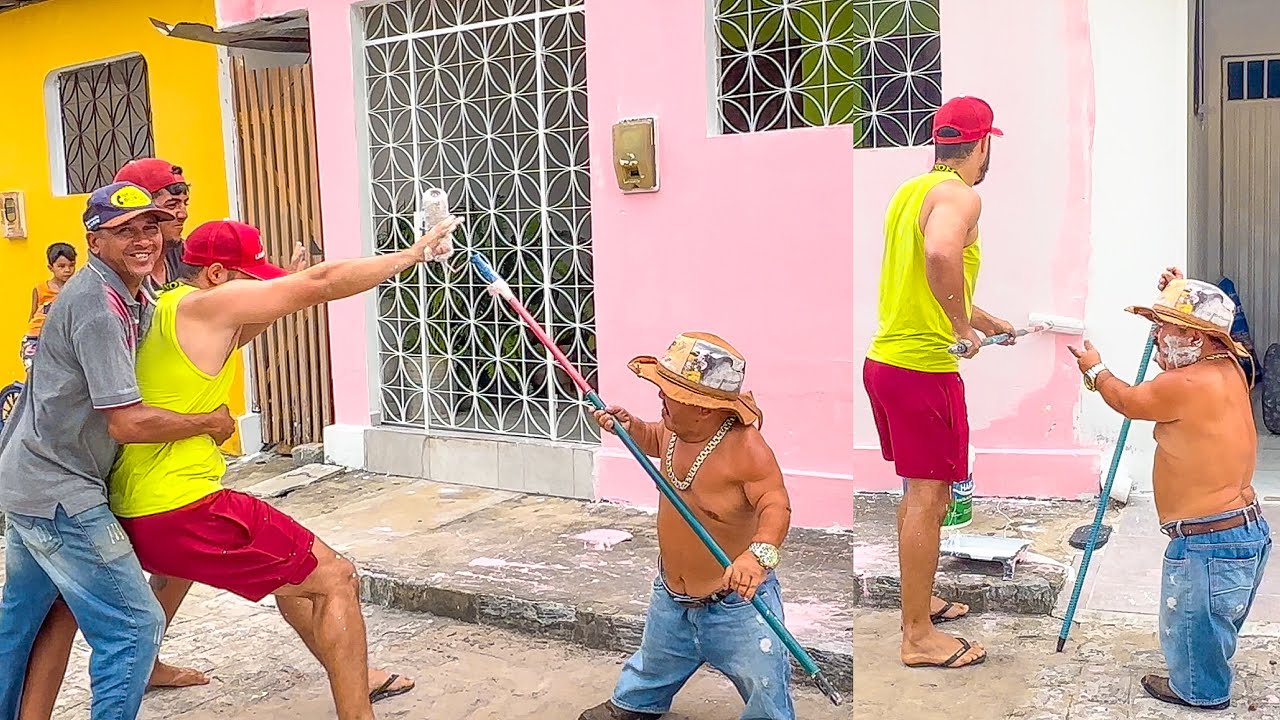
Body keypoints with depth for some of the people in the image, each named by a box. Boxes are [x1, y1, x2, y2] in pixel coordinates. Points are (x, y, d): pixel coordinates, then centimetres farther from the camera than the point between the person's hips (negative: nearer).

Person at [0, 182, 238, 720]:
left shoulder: (130, 297, 8)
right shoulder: (98, 305, -21)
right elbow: (128, 423, -24)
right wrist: (212, 423, -13)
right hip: (60, 493, -10)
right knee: (134, 625, -6)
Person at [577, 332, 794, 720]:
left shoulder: (745, 448, -31)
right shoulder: (676, 429, -9)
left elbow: (776, 505, -37)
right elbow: (655, 440, 15)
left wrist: (760, 551, -56)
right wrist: (629, 426, -6)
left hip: (736, 602, -7)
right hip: (671, 597, 7)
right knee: (654, 666, 32)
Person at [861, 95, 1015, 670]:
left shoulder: (911, 190, 16)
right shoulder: (959, 195, -13)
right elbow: (941, 255, -37)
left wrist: (987, 322, 37)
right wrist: (963, 327, -23)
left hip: (884, 358, 9)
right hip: (923, 367, -9)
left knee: (919, 491, 21)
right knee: (928, 498, 1)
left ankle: (917, 601, 36)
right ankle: (919, 637, 11)